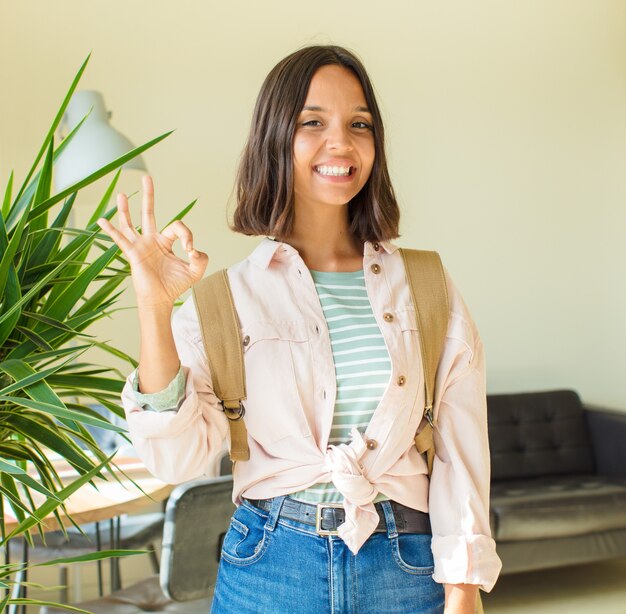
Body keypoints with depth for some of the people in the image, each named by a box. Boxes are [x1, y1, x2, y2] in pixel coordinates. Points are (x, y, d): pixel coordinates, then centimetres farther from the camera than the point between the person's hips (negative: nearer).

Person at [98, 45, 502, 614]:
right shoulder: (227, 295, -4)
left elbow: (460, 454, -2)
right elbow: (178, 458, -13)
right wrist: (154, 307, -22)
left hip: (405, 567, 1)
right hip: (271, 564, -1)